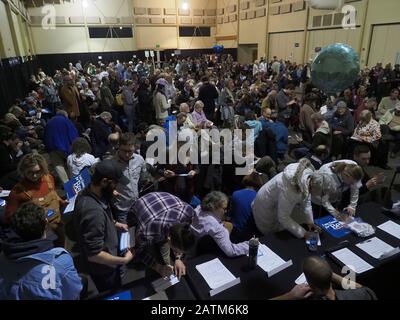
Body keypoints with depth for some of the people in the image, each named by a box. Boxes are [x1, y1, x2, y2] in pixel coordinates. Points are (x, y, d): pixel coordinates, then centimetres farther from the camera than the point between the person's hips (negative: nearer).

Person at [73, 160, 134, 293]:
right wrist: (124, 260, -23)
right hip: (103, 268, -8)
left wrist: (115, 224, 1)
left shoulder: (89, 192, -11)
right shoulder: (93, 211, -40)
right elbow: (94, 255, -34)